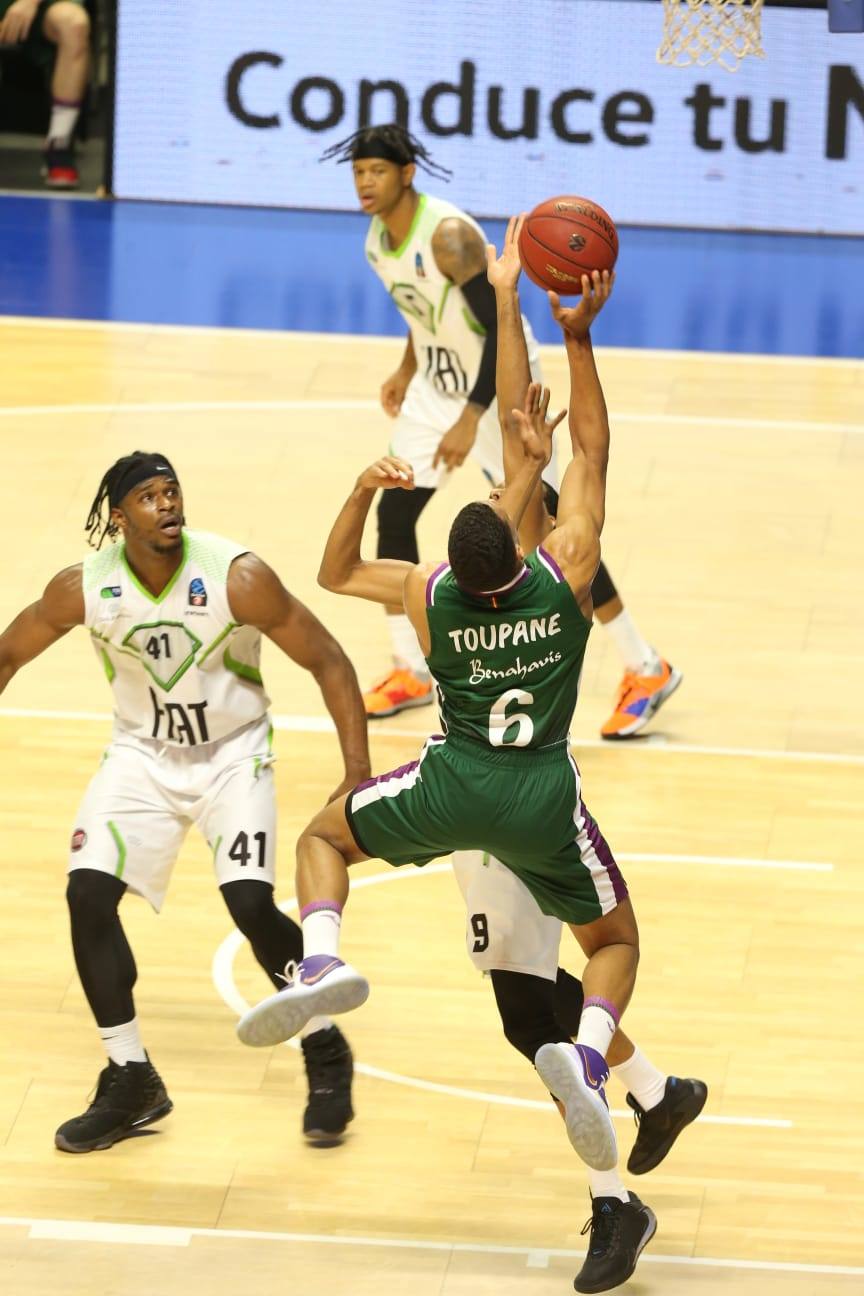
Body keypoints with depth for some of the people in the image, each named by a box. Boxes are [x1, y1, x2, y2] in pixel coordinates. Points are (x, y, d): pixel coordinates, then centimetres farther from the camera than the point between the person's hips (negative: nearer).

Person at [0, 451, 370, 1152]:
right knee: (88, 894, -13)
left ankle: (326, 1053, 7)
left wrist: (358, 773, -20)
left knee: (252, 905, -20)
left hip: (233, 754, -3)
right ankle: (130, 1080, 3)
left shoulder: (238, 579, -24)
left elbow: (328, 662, -15)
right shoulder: (84, 589, -16)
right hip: (142, 753, 3)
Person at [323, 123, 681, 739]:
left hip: (500, 387, -8)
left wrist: (470, 420, -30)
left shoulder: (448, 236, -29)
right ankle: (413, 671, 19)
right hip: (437, 383, 8)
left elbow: (501, 327, -29)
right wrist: (408, 370, 15)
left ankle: (647, 670, 5)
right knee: (393, 515, 4)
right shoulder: (379, 238, -1)